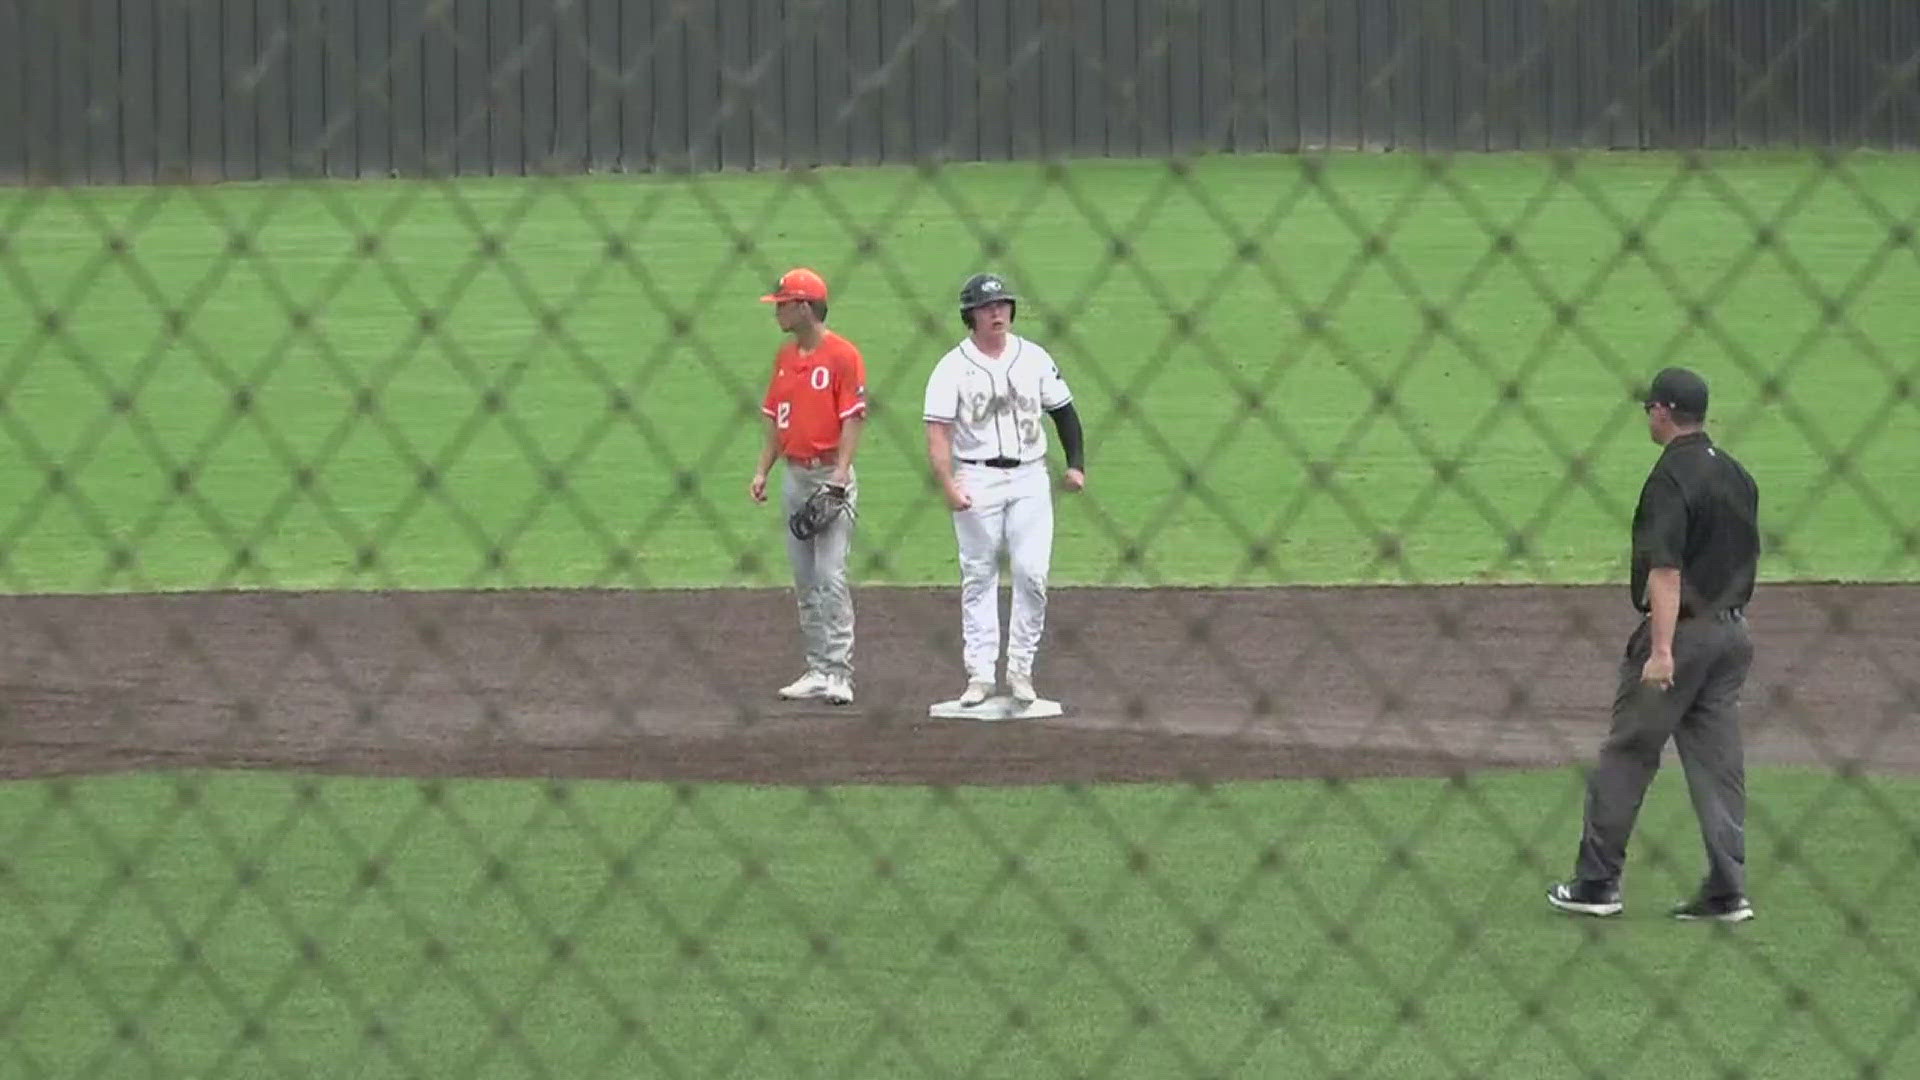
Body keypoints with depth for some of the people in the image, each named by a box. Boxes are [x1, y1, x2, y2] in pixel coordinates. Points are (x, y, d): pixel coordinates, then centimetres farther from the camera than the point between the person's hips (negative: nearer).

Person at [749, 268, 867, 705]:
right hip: (794, 476, 8)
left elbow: (852, 419, -13)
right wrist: (762, 471, 10)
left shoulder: (842, 355, -9)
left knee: (831, 575, -12)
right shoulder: (785, 356, 13)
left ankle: (839, 672, -11)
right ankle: (818, 669, 13)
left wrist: (839, 475, -21)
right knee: (804, 579, 8)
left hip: (830, 476, -8)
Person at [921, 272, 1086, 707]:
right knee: (978, 578, 2)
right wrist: (949, 487, -21)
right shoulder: (953, 367, -3)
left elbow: (1063, 410, 14)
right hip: (977, 480, -2)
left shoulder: (1034, 358, 6)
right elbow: (938, 432, -9)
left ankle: (1021, 670, 5)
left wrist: (1076, 463, 1)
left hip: (1029, 478, 2)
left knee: (1032, 574, -5)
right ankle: (980, 674, 5)